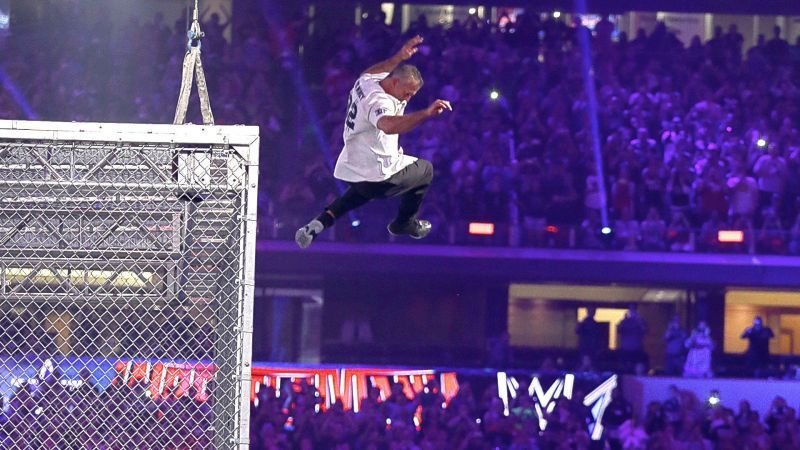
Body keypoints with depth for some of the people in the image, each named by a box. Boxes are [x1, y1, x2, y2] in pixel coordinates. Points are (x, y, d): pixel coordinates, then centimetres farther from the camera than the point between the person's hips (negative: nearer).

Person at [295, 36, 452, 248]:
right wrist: (426, 113, -56)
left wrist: (399, 57, 29)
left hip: (349, 170, 9)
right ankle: (405, 222, 31)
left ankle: (322, 221, 21)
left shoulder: (364, 82, 2)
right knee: (424, 170, 16)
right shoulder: (380, 101, -27)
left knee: (363, 188, 41)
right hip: (377, 178, -9)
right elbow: (388, 125, -50)